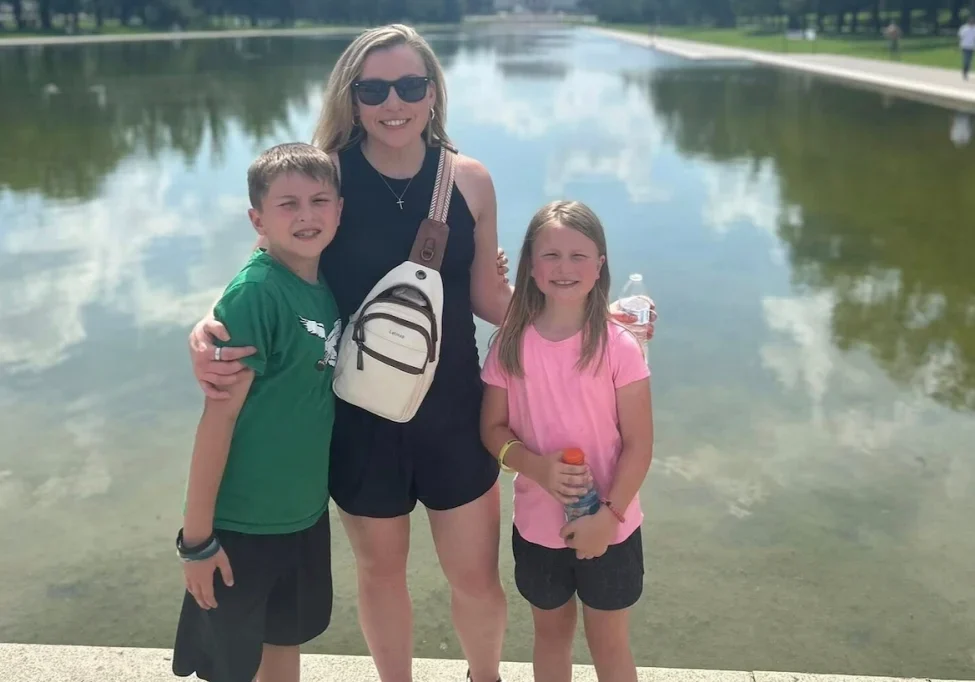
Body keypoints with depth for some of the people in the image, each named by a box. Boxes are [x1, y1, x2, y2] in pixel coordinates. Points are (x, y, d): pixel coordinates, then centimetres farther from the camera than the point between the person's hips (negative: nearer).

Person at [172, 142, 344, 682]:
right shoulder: (255, 291, -21)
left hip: (305, 511, 7)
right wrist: (197, 535, -18)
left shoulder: (326, 286, 0)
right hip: (241, 520, -6)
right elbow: (219, 415, -20)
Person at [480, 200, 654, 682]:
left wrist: (607, 516, -17)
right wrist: (537, 466, -20)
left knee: (609, 641, 16)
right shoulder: (511, 344, -8)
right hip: (536, 526, 2)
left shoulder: (618, 346, -15)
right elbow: (493, 428, -3)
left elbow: (638, 444, -11)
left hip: (609, 527, -2)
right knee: (551, 632, 22)